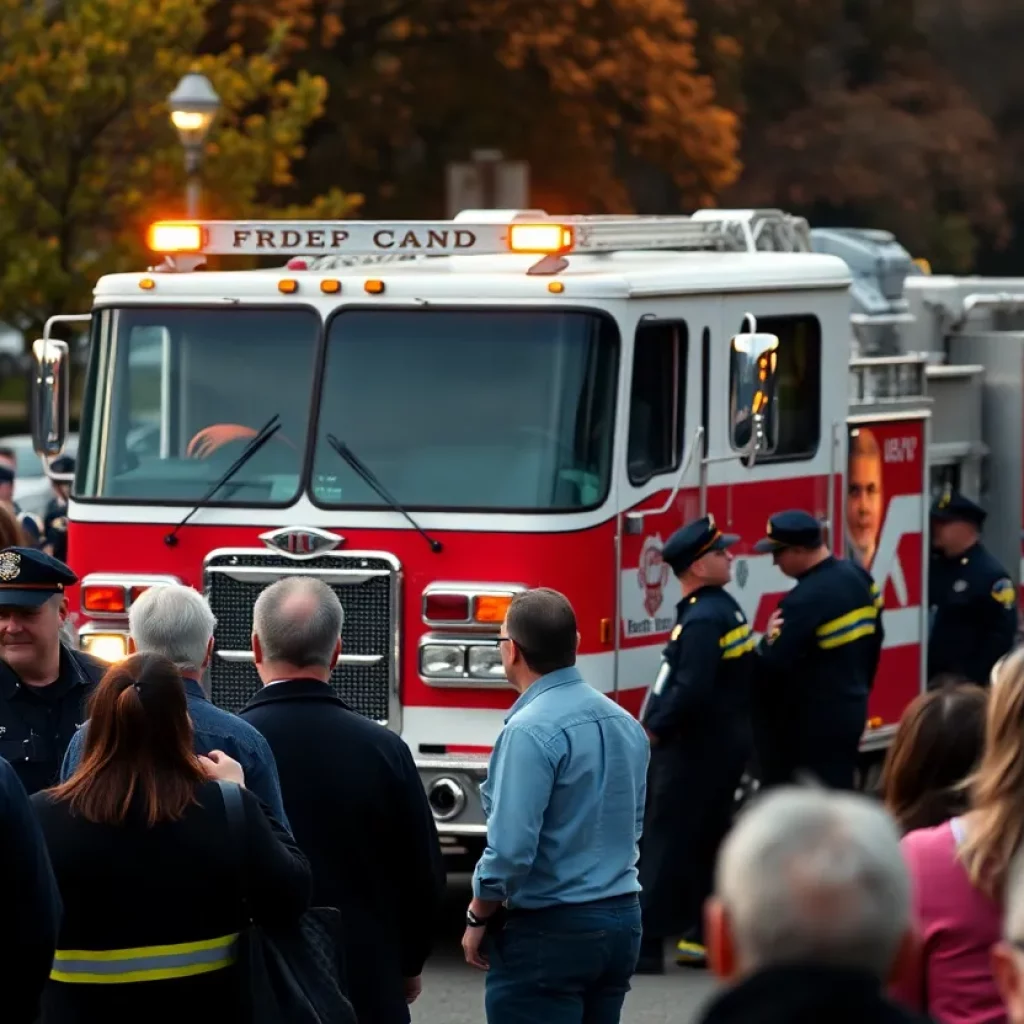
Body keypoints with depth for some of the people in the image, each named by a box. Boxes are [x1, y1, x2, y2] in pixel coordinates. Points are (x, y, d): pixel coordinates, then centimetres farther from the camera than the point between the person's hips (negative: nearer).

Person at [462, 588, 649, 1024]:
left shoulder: (531, 731, -18)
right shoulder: (625, 724, 9)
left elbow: (511, 849, -20)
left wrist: (477, 919, -6)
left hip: (550, 931, -8)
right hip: (622, 921, 8)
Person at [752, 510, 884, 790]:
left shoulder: (805, 599, -24)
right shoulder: (858, 577, 5)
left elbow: (773, 665, -25)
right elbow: (873, 641, 17)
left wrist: (769, 640, -4)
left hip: (810, 725, -9)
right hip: (850, 712, 9)